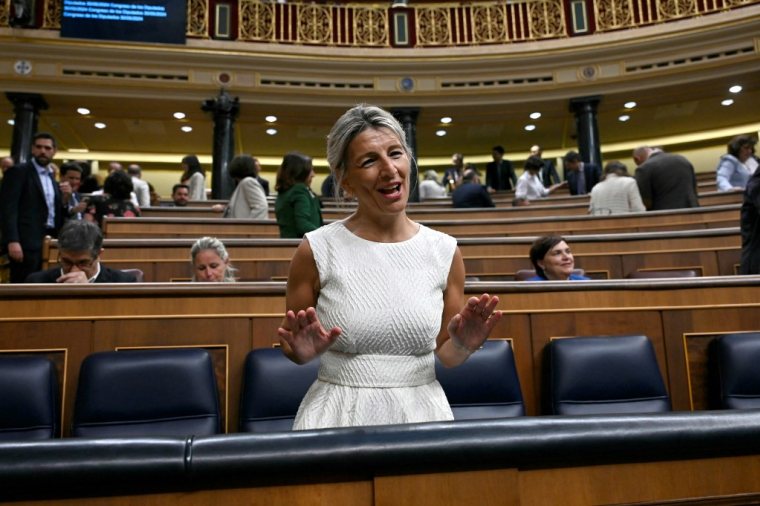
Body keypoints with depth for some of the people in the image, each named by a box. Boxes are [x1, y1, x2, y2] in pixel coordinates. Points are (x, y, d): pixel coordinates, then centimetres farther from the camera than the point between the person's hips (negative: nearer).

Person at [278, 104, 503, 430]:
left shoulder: (445, 251, -3)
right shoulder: (317, 250, -10)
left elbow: (446, 356, 8)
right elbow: (290, 343, 3)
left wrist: (462, 346, -14)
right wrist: (303, 351, -19)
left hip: (421, 411, 2)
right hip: (338, 413, -1)